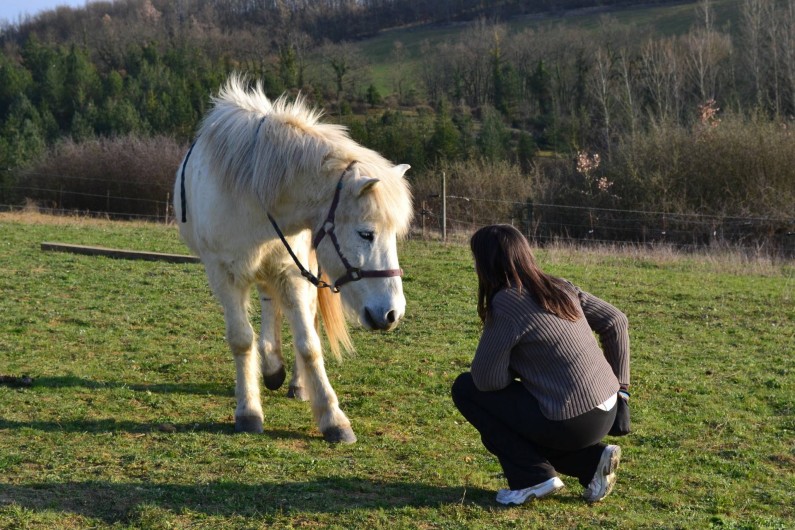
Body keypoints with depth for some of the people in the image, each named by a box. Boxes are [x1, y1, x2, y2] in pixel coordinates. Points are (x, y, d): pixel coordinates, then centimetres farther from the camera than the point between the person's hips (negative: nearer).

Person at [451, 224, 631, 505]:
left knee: (465, 388, 5)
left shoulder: (506, 303, -14)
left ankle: (533, 477, 3)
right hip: (606, 413, 8)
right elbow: (616, 321, 13)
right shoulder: (559, 287, 8)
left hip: (572, 423, -8)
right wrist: (620, 385, 17)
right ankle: (592, 459, 13)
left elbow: (487, 380, -12)